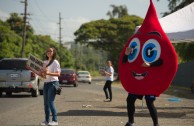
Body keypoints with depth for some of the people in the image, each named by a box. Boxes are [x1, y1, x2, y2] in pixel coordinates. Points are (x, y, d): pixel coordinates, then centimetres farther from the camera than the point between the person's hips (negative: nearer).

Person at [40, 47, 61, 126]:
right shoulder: (44, 62, 16)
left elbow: (58, 74, -14)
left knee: (50, 102, -14)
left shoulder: (55, 62, -4)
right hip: (46, 83, 7)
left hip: (53, 83, -7)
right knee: (46, 103, 4)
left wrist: (48, 73, -27)